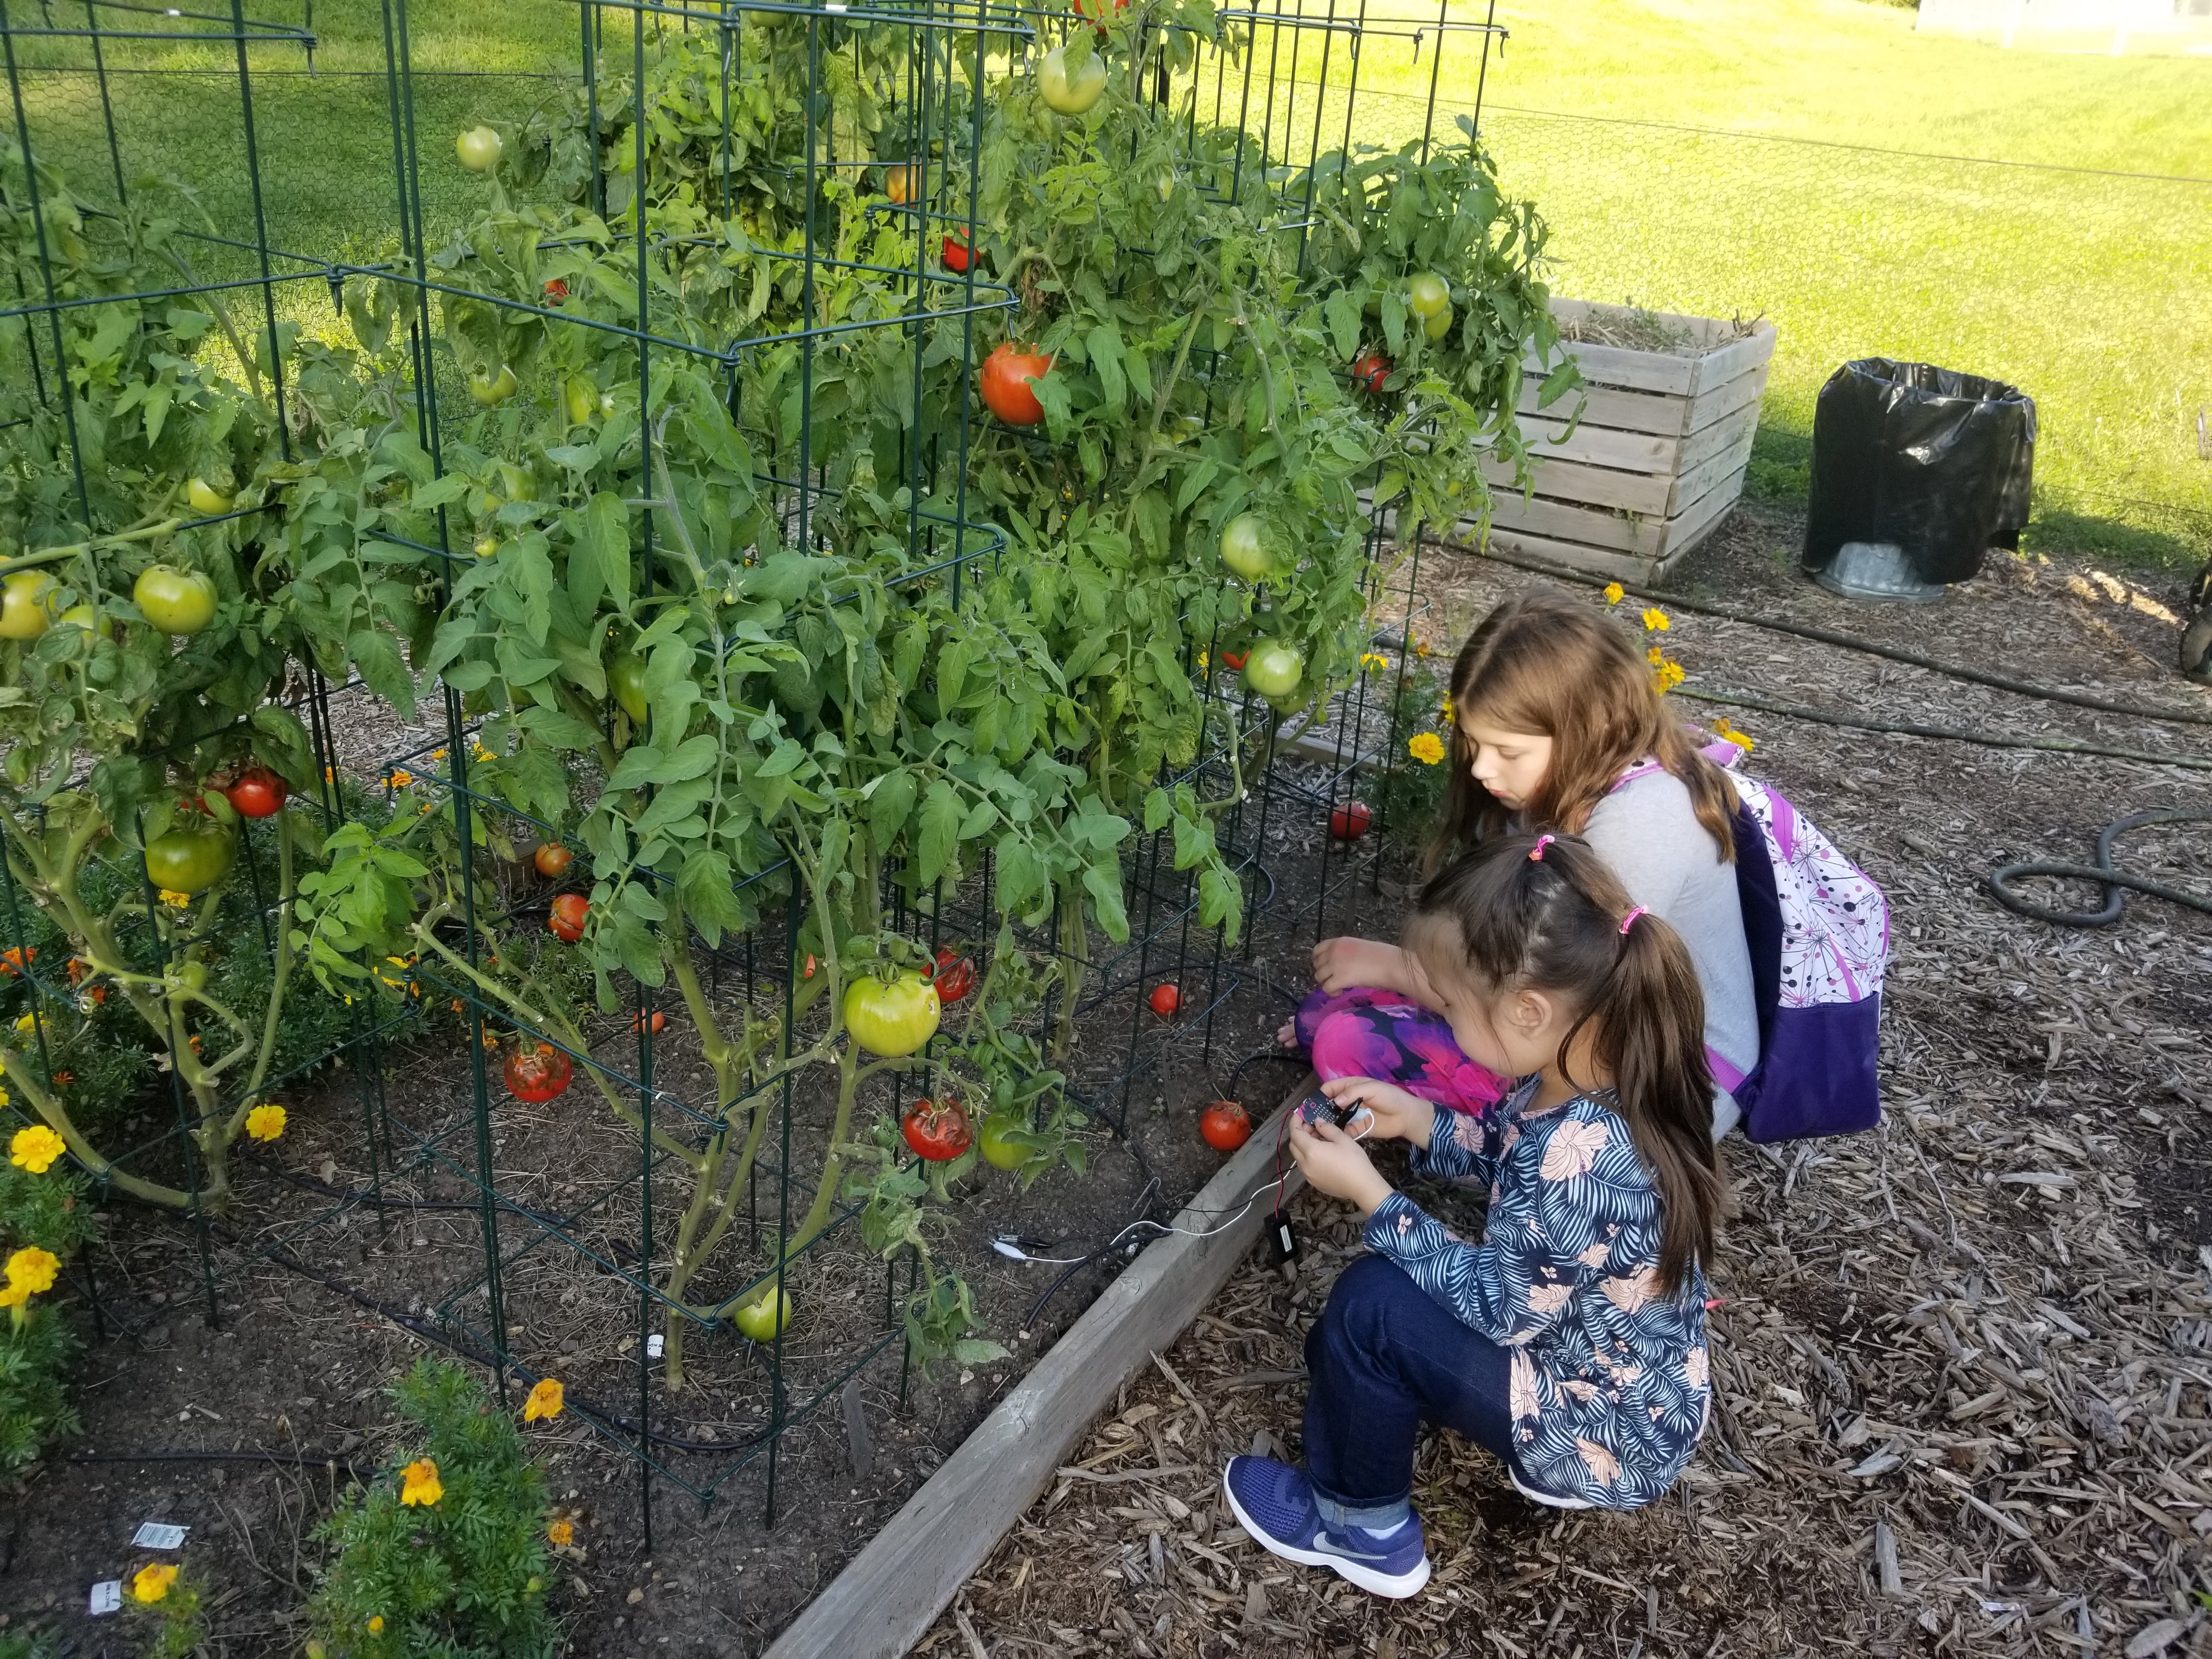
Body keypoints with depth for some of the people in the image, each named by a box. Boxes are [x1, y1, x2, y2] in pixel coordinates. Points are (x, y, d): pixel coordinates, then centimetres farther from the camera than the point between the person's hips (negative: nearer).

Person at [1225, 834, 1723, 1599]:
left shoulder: (1577, 1158, -36)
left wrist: (1368, 1193, -19)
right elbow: (1518, 1163, 10)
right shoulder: (1609, 1075, -11)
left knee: (1370, 1308, -16)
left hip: (1610, 1440, -9)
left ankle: (1364, 1530, 8)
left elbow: (1498, 1310, -23)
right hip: (1638, 1389, 9)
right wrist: (1420, 1121, -3)